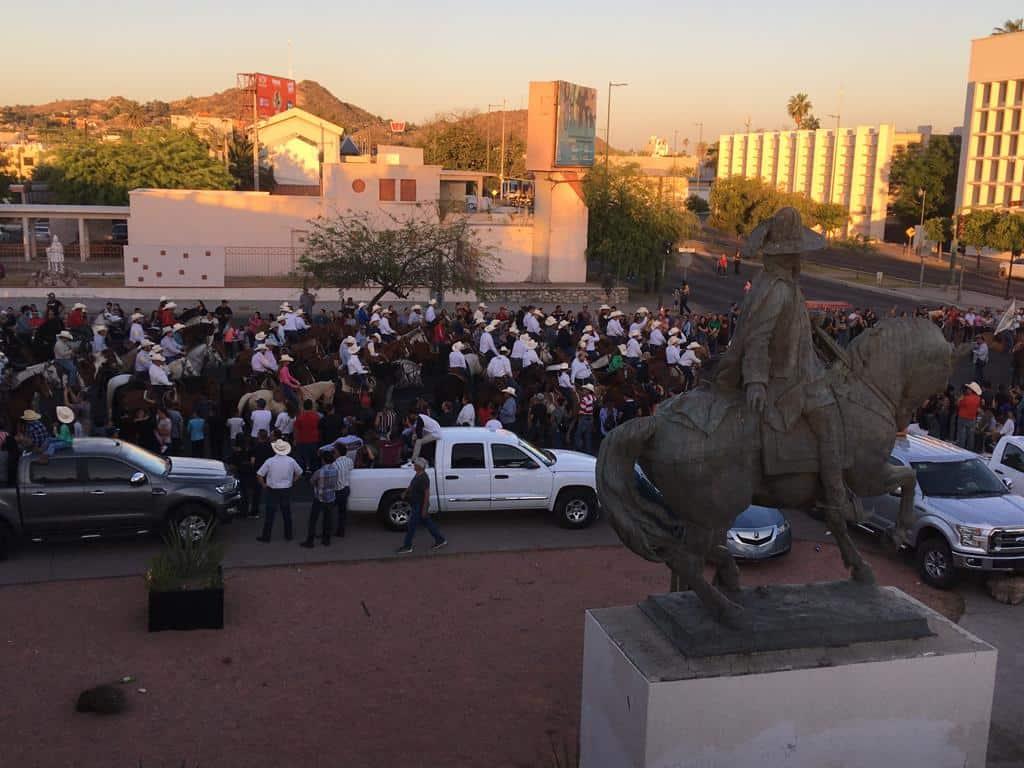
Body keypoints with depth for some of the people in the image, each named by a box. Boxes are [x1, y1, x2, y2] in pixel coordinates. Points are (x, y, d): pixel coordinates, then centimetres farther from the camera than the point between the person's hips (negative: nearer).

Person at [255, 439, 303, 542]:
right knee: (287, 514, 14)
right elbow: (299, 473, 9)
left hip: (273, 491, -2)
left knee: (270, 514, 5)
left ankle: (266, 536, 11)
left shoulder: (270, 461, -12)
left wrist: (264, 485, 2)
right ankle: (288, 536, 22)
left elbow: (259, 475, -11)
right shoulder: (291, 461, -4)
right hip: (287, 490, 3)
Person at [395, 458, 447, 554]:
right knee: (427, 523, 18)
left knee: (412, 525, -1)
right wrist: (405, 492, 6)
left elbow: (427, 494, -23)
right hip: (415, 505, 10)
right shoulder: (417, 475, 6)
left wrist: (424, 509, -23)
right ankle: (440, 540, 27)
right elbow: (411, 485, 23)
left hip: (420, 506, -10)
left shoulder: (424, 478, -24)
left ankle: (407, 547, 10)